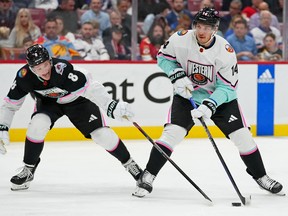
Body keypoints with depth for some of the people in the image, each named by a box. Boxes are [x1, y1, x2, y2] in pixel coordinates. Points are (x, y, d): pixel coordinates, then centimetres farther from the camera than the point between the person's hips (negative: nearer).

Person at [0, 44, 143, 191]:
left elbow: (90, 88, -44)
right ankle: (28, 170, -7)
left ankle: (129, 164, 12)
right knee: (37, 125, -25)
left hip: (78, 99, -2)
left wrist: (113, 107, -55)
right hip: (48, 101, 2)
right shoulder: (24, 77, -27)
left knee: (102, 134, -11)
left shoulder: (62, 68, -40)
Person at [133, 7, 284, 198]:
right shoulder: (181, 39, -20)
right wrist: (177, 75, -18)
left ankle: (261, 176, 15)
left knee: (242, 136, -4)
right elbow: (163, 57, -1)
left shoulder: (226, 51, -23)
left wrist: (209, 105, -33)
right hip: (187, 95, 0)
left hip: (220, 97, 0)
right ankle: (148, 177, -11)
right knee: (172, 132, -18)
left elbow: (227, 87, -19)